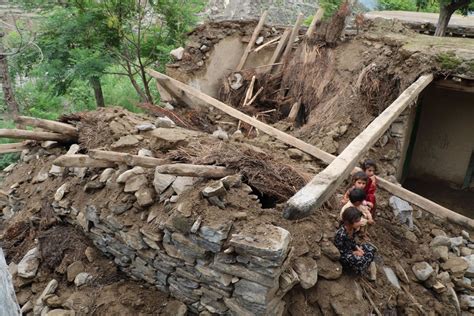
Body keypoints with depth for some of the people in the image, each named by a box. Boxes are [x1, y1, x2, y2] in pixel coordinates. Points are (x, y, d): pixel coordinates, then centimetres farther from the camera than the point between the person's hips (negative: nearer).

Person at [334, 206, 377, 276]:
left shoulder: (352, 228, -10)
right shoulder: (341, 234, -35)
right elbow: (340, 251, -24)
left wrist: (358, 248, -10)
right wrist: (354, 253, -17)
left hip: (351, 249, 8)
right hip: (343, 255, -8)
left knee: (371, 249, 1)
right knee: (360, 262, -27)